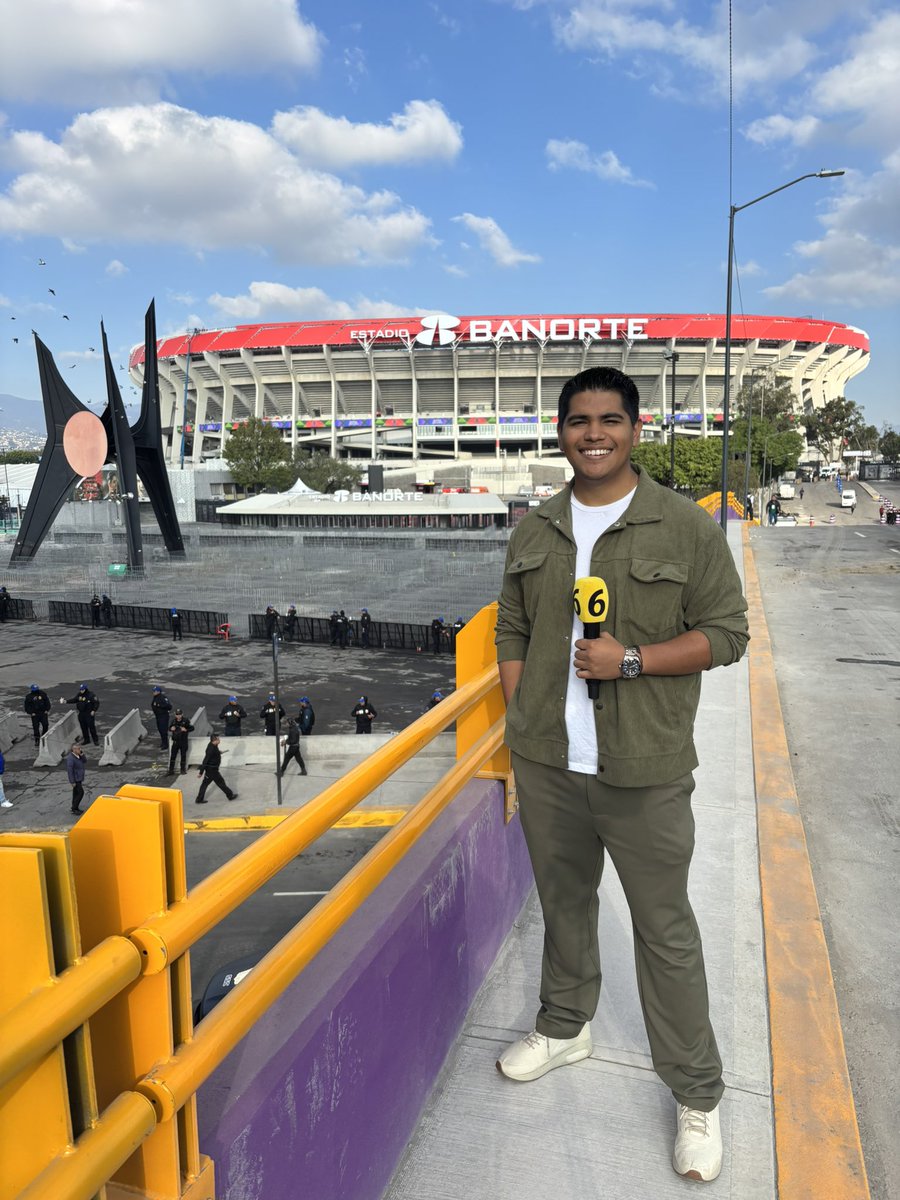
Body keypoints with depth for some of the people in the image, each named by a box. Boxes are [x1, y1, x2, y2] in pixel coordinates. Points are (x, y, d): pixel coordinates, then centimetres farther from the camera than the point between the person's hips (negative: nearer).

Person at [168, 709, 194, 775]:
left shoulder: (185, 720, -9)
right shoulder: (173, 720, 2)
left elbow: (192, 728, -6)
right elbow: (169, 728, 14)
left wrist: (186, 730, -22)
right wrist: (171, 729, -8)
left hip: (183, 741, -3)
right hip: (175, 741, 3)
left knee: (183, 755, 7)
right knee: (172, 755, 2)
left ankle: (183, 770, 20)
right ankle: (171, 770, 10)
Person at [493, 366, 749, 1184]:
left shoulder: (686, 527, -6)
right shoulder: (534, 532, 7)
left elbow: (726, 632, -5)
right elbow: (512, 632, 11)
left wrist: (631, 661, -17)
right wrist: (519, 724, 2)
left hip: (644, 771, -3)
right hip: (546, 762, 4)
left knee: (665, 929, 8)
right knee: (563, 902, 21)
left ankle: (698, 1093, 28)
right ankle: (565, 1027, 45)